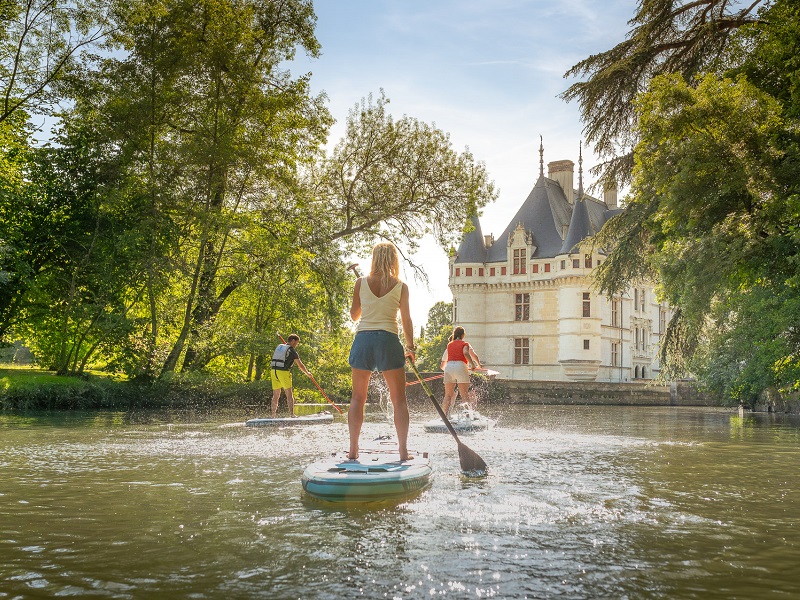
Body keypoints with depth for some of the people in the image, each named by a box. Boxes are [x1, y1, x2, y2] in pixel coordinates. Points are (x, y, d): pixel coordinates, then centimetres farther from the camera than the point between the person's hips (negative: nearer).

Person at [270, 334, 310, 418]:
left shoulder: (279, 347, 16)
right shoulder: (292, 350, -2)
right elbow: (300, 365, 0)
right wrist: (307, 373, 12)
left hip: (274, 371, 6)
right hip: (284, 372, -6)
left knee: (276, 395, 10)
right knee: (289, 394, 1)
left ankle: (273, 415, 8)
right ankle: (292, 414, -5)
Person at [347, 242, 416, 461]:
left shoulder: (361, 283, 4)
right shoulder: (400, 287, 1)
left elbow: (354, 315, 14)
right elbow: (406, 320, 1)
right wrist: (410, 347, 10)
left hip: (363, 339, 2)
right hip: (388, 340, -1)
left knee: (358, 397, 10)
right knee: (399, 399, 6)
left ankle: (353, 450, 8)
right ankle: (403, 451, 3)